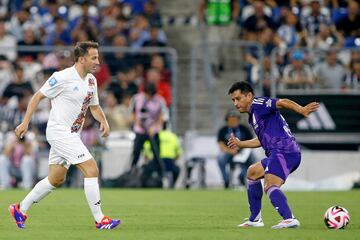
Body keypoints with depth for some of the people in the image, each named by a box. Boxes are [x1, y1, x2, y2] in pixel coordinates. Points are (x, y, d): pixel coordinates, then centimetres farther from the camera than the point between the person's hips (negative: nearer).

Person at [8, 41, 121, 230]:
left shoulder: (91, 80, 8)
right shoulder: (63, 77, -16)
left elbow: (94, 106, 20)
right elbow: (38, 96, -8)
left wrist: (103, 121, 0)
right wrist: (25, 122, -10)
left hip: (71, 135, 9)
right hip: (59, 132, -9)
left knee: (56, 179, 14)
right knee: (91, 169, -15)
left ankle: (20, 209, 27)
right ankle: (99, 220, -11)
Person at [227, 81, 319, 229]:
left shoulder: (257, 104, -3)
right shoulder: (253, 115, 26)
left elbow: (282, 103, -18)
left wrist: (302, 110, -33)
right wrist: (240, 144, 43)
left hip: (283, 151, -11)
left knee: (270, 186, -27)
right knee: (252, 172, 29)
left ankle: (289, 219, -48)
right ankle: (255, 219, 32)